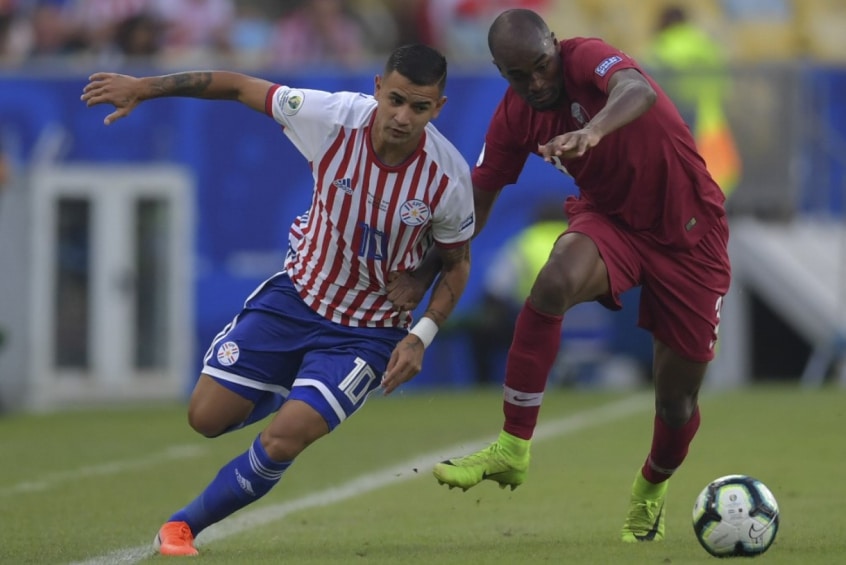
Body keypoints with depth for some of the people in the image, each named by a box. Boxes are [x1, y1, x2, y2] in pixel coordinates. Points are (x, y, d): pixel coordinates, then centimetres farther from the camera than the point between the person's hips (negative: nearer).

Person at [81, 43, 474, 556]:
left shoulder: (448, 176, -22)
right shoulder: (334, 117, -23)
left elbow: (458, 263, -4)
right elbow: (240, 87, -9)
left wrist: (420, 338, -16)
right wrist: (143, 88, -11)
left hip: (368, 332, -2)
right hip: (297, 295, 3)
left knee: (281, 443, -18)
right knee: (207, 418, 3)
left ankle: (184, 526, 6)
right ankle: (292, 395, 37)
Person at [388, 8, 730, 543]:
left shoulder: (587, 58, -23)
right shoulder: (514, 117, -7)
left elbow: (638, 91, -47)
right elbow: (477, 203, 3)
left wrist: (591, 131, -68)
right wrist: (425, 273, -8)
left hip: (687, 230, -3)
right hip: (609, 215, 3)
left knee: (678, 395, 2)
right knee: (553, 283, -32)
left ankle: (653, 488, 37)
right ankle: (513, 450, -26)